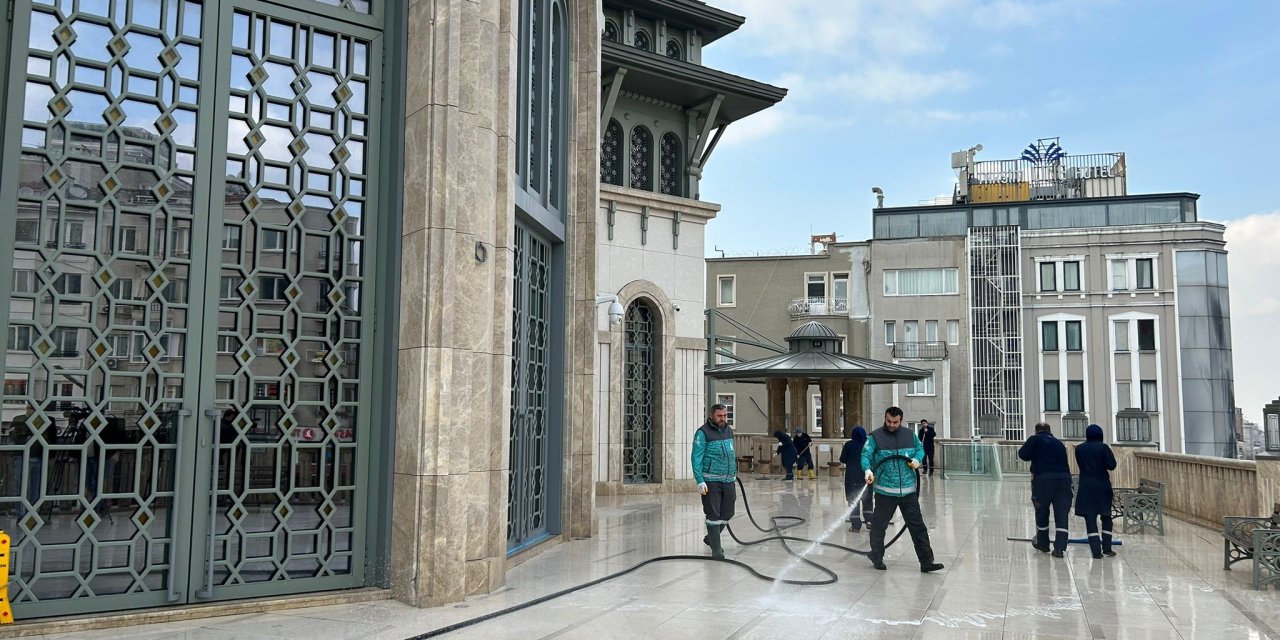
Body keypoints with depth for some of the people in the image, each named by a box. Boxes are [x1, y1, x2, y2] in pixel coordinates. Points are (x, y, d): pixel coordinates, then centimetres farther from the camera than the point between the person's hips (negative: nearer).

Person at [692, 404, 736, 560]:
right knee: (713, 515, -3)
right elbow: (696, 458, -12)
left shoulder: (729, 431, 12)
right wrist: (700, 481, -18)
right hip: (711, 481, -6)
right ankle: (716, 550, 5)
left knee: (726, 514, 12)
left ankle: (711, 539, 35)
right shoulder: (703, 433, -9)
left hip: (728, 480, 6)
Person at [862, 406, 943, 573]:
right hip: (885, 491, -3)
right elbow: (866, 455, -11)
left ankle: (926, 561, 10)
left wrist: (917, 459, -2)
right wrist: (868, 470, -30)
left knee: (917, 526, 4)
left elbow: (920, 448, 20)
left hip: (908, 490, 3)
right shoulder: (875, 437, -4)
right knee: (879, 525, 7)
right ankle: (877, 557, 26)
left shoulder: (909, 435, 8)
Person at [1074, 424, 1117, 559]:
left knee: (1090, 519, 0)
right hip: (1103, 486, -1)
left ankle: (1096, 551, -6)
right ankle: (1106, 548, 17)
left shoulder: (1079, 449, 2)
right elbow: (1112, 465, -8)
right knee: (1106, 517, 16)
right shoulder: (1103, 447, -5)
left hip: (1086, 488, 1)